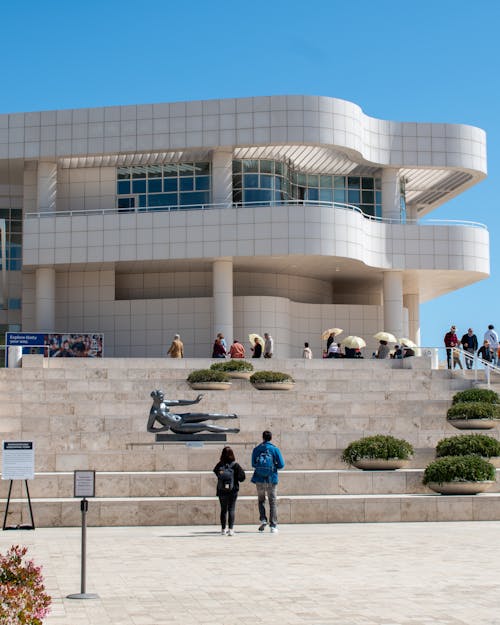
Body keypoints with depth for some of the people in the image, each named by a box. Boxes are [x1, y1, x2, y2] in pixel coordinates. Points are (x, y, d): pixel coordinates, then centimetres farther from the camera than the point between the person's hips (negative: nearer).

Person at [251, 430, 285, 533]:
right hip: (271, 479, -1)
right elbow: (281, 464, -6)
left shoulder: (256, 449, 1)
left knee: (261, 500, 18)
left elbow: (253, 464, 4)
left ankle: (263, 519, 0)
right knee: (273, 502, 5)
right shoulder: (275, 449, -4)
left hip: (259, 479, 1)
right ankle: (273, 525, 1)